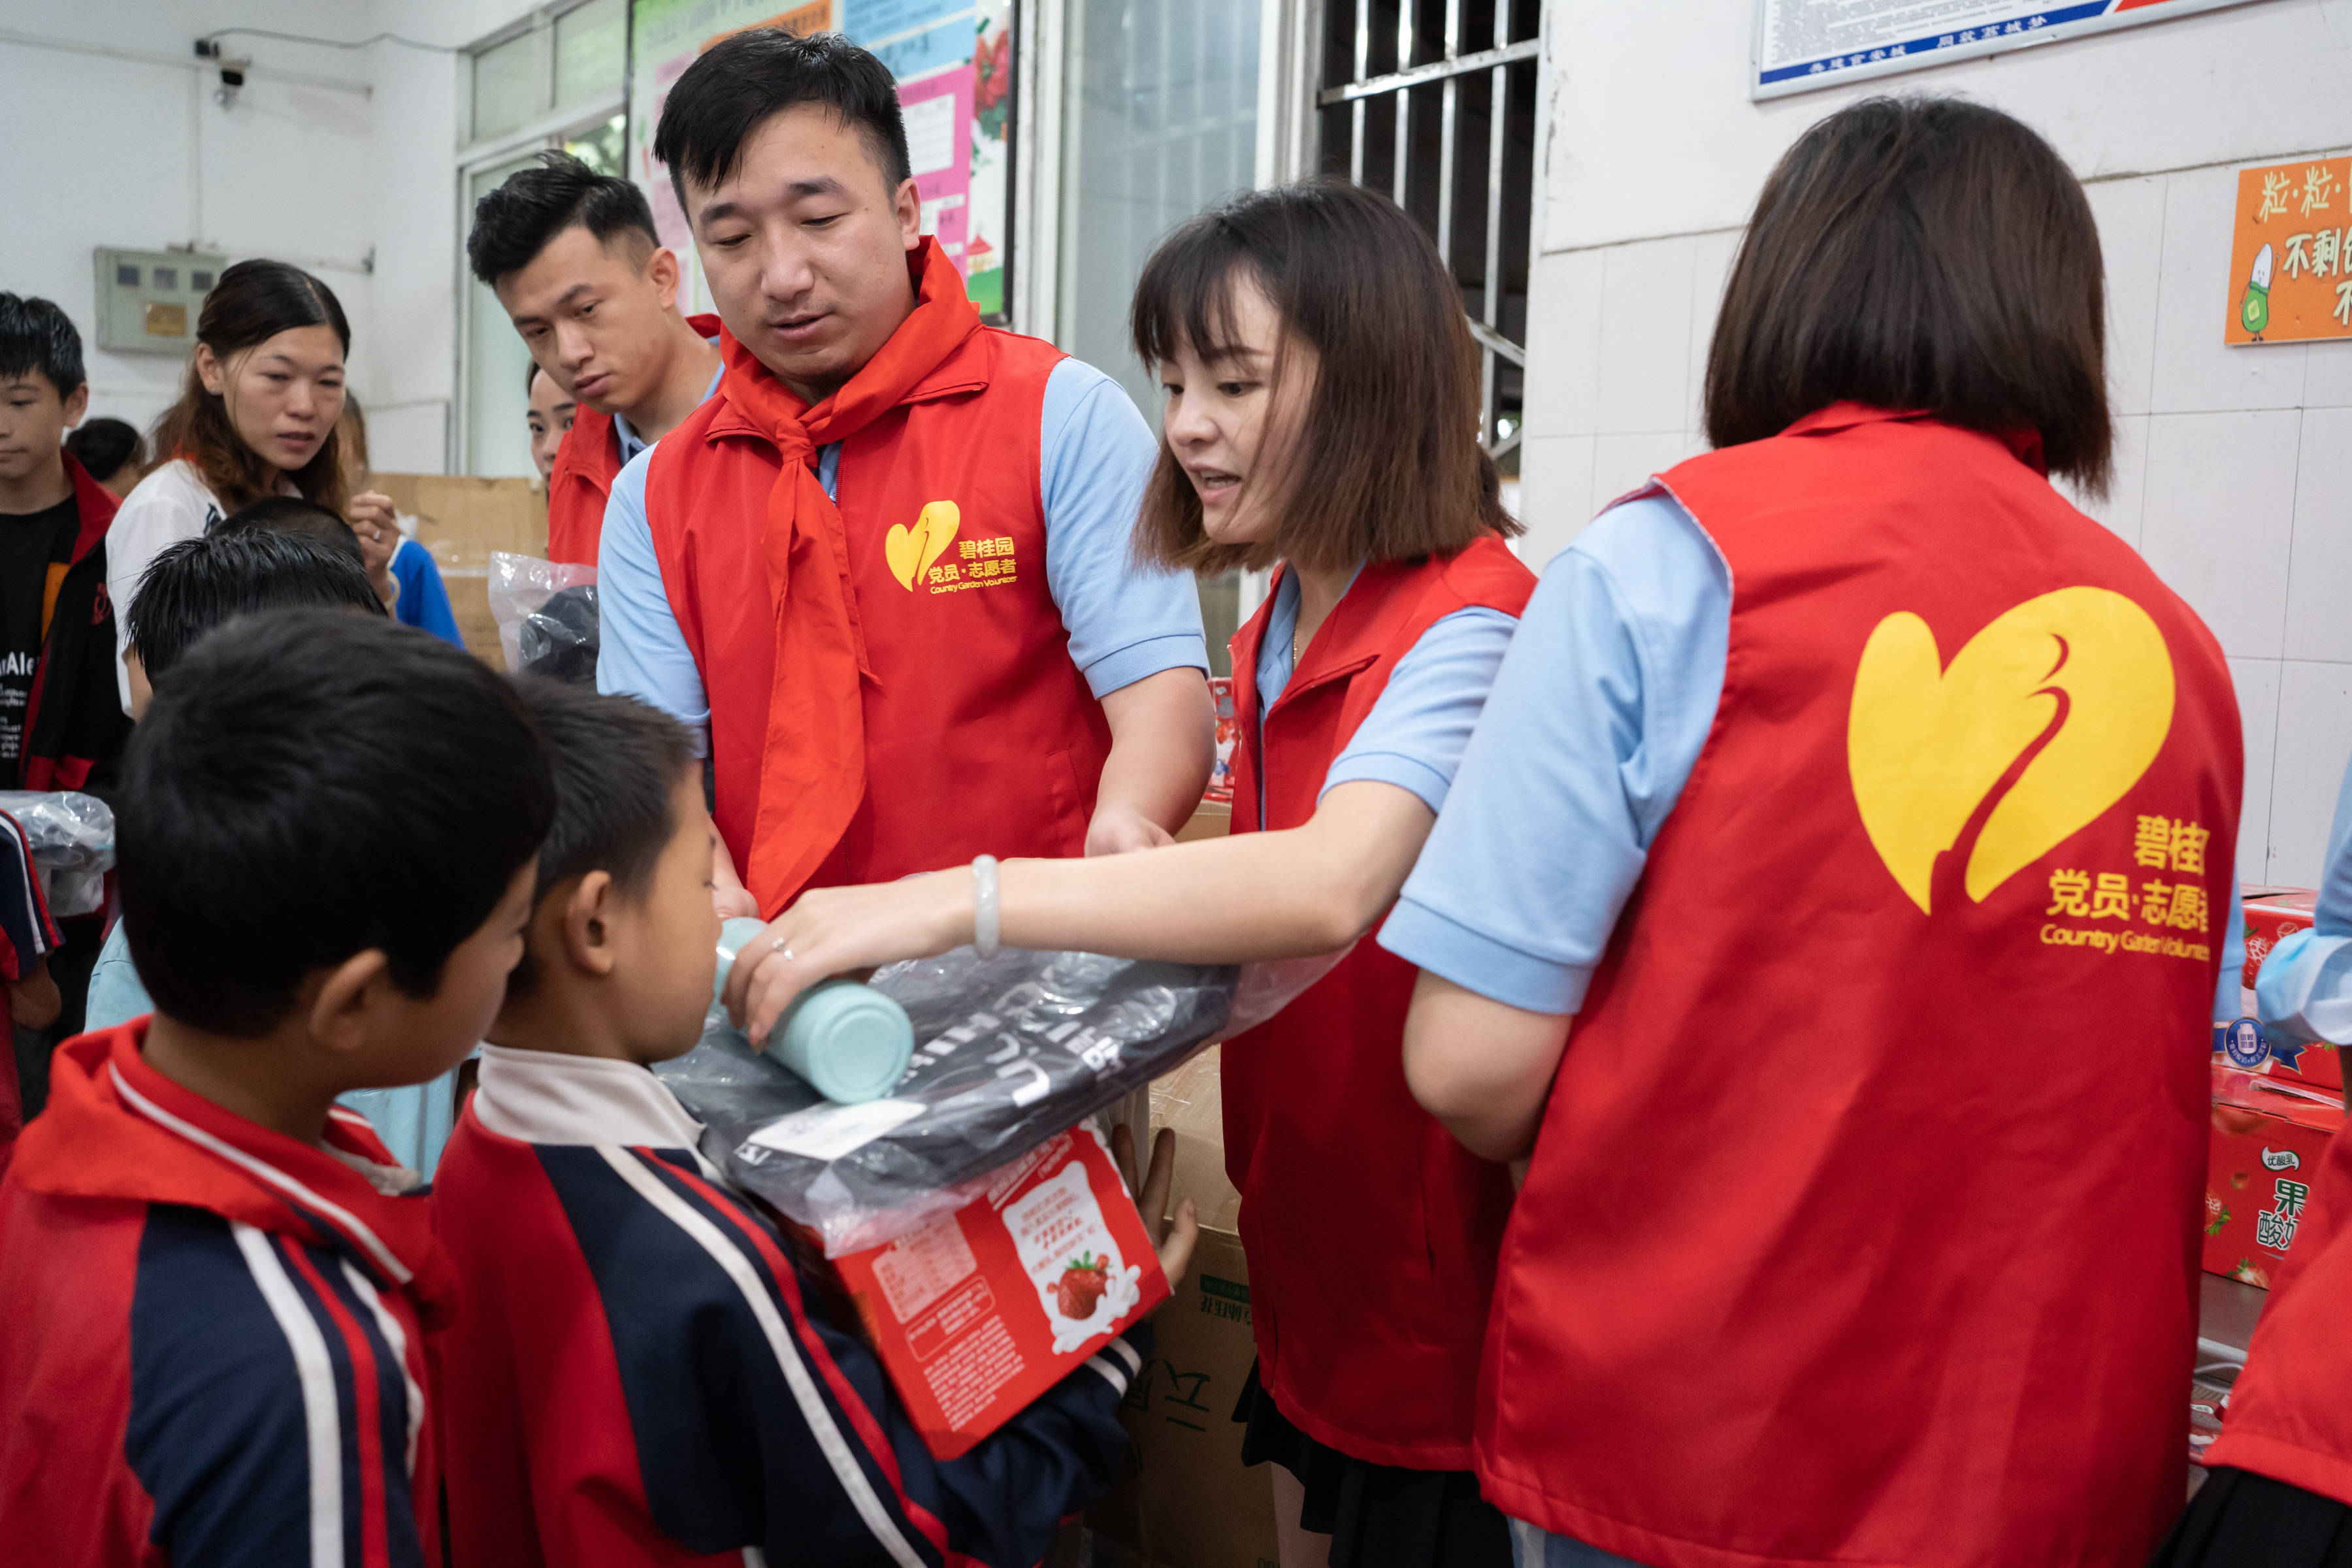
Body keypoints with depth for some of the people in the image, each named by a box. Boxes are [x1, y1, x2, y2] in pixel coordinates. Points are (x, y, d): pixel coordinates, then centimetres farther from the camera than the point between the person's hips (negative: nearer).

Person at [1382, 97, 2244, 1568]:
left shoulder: (1669, 558, -12)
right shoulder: (2177, 647, 1)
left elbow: (1473, 1059, -14)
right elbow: (2166, 1090, 9)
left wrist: (1643, 1200, 5)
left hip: (1686, 1444, -4)